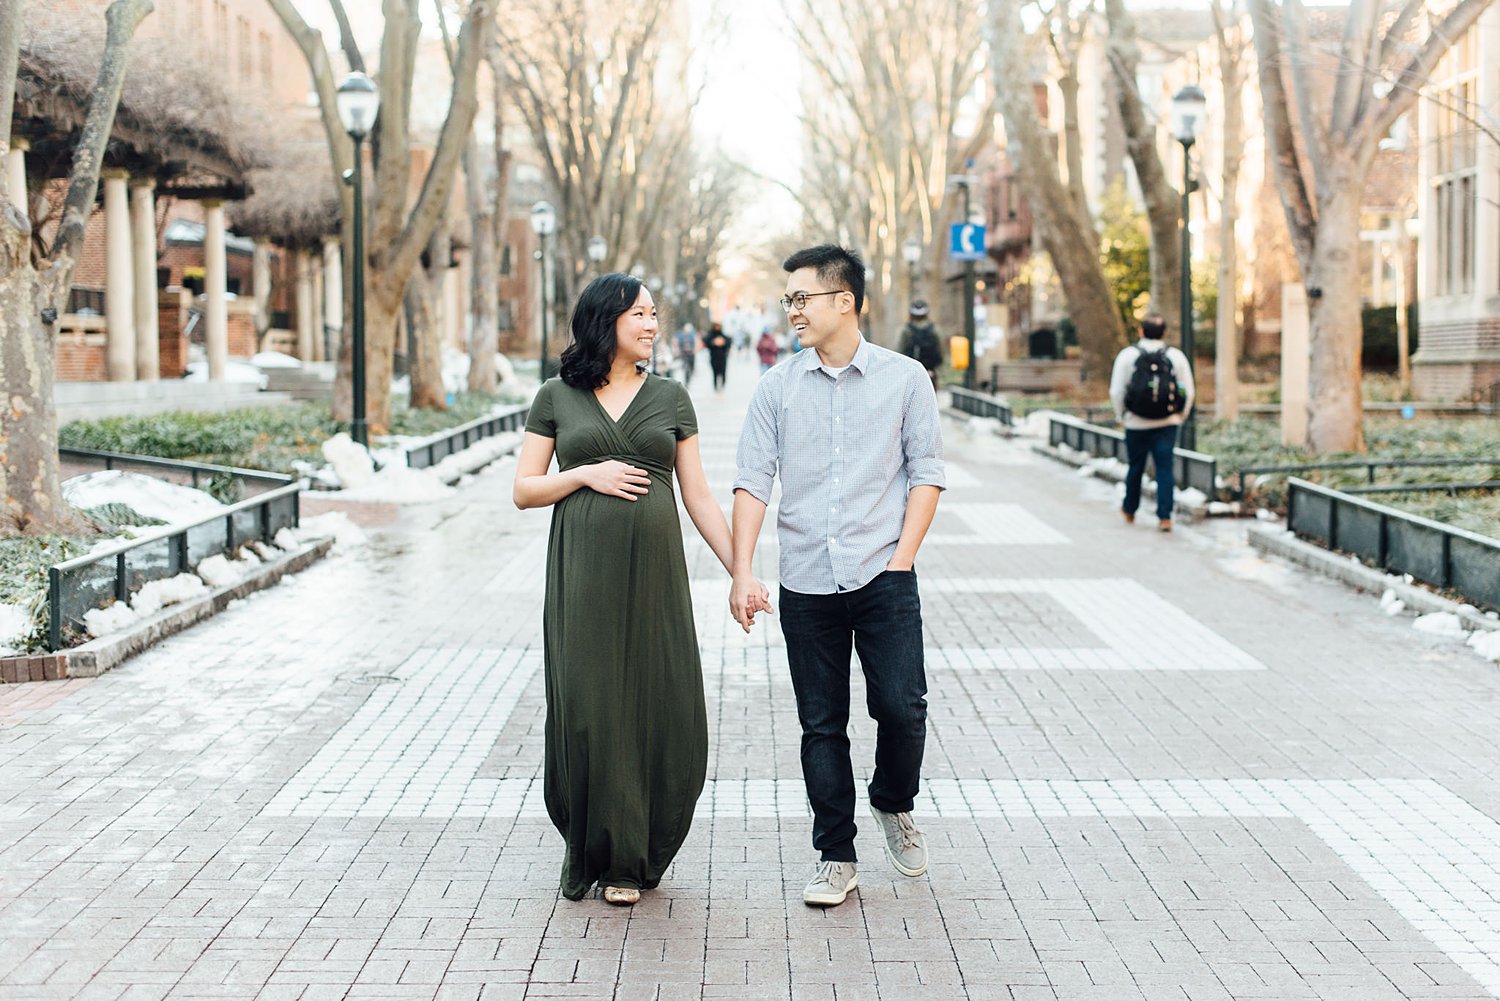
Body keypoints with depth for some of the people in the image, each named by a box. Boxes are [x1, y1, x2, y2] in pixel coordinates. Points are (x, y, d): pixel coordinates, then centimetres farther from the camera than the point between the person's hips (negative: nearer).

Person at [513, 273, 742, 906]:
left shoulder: (670, 397, 10)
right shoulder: (557, 398, 6)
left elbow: (698, 496, 10)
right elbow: (524, 490, 6)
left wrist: (740, 570, 4)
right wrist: (587, 474, -10)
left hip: (654, 571, 2)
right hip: (584, 572, -1)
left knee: (661, 708, 0)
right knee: (589, 707, -1)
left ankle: (632, 859, 17)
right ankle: (595, 852, 18)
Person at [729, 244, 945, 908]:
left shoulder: (904, 380, 2)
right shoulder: (777, 387, 5)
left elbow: (926, 474, 3)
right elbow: (752, 480, 2)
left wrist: (902, 558, -6)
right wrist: (742, 573, -7)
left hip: (883, 577, -2)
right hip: (805, 581, 2)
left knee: (902, 708, -8)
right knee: (822, 724, 6)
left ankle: (894, 805, 23)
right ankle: (835, 858, 16)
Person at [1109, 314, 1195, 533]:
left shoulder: (1127, 355, -2)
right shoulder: (1176, 356, 1)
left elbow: (1116, 392, -3)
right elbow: (1189, 393, 3)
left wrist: (1121, 417, 11)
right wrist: (1180, 418, 15)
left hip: (1136, 423, 0)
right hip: (1167, 424, 0)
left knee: (1135, 467, 14)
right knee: (1165, 469, 0)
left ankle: (1129, 511, 31)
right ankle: (1165, 516, -7)